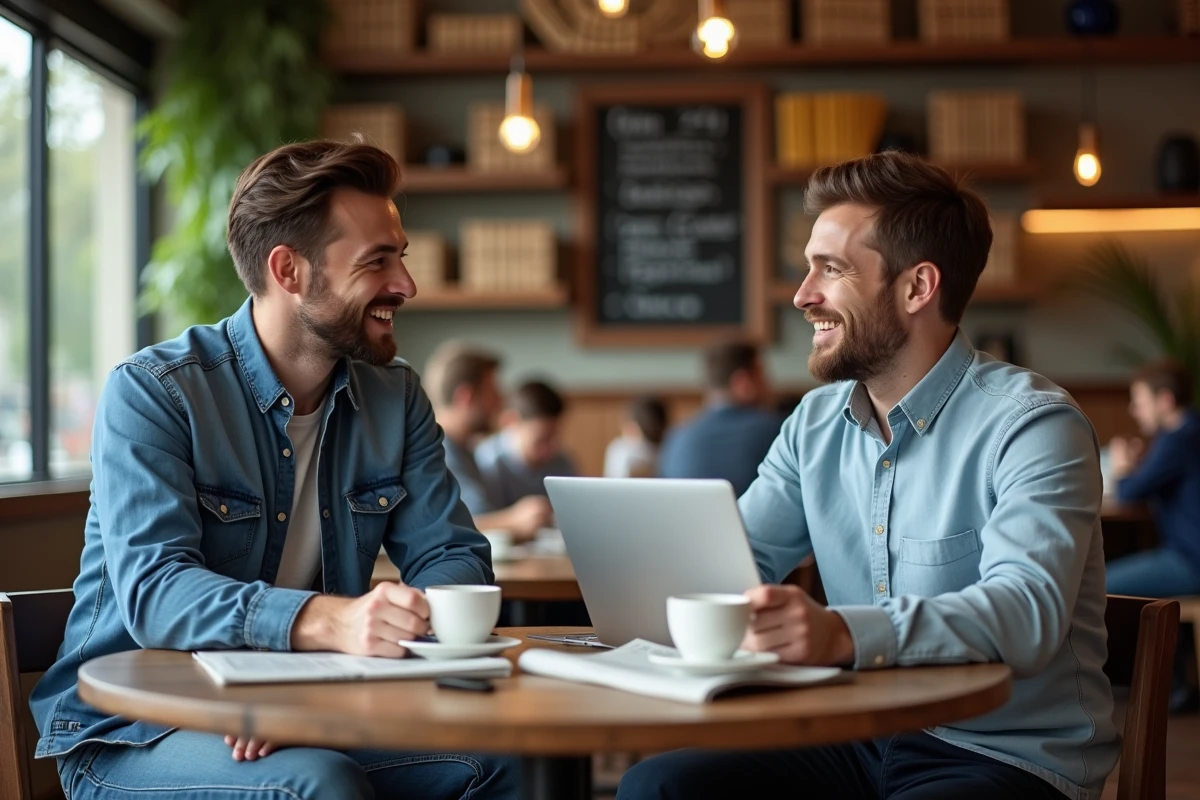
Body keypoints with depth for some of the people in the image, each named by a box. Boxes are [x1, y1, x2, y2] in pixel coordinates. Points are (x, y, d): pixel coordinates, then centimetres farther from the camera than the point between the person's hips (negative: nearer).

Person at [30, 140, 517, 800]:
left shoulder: (395, 398, 6)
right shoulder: (152, 393, -12)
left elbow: (454, 560, 0)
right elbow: (153, 591, -24)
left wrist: (391, 625, -25)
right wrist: (329, 622, -43)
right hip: (133, 731, -5)